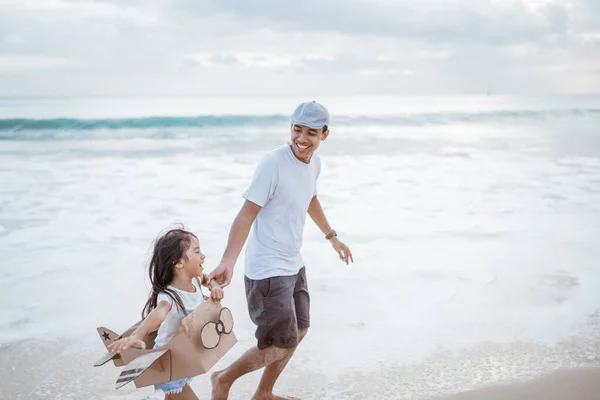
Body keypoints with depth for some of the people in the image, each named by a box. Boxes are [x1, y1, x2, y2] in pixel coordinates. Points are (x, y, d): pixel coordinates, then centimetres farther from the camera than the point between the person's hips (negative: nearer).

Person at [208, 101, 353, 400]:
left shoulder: (314, 162, 3)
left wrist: (332, 237, 31)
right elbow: (246, 215, -24)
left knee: (298, 331, 19)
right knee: (282, 345, -3)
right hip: (268, 270, -9)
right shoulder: (273, 164, -22)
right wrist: (228, 261, -34)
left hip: (294, 264, 9)